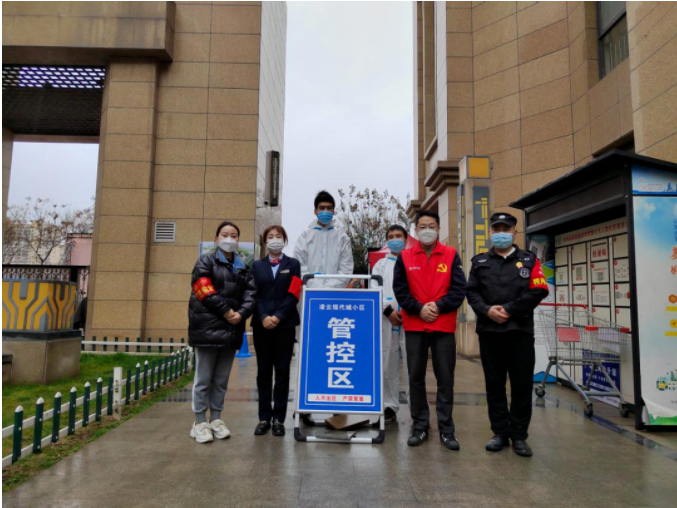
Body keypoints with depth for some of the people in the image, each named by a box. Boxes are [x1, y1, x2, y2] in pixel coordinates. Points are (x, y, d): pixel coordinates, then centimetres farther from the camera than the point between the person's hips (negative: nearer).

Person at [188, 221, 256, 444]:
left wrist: (241, 313, -12)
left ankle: (215, 419, 23)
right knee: (204, 378, 2)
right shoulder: (206, 262, 3)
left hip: (231, 329, 5)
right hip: (207, 327, -4)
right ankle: (200, 422, 12)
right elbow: (205, 292, -10)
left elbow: (250, 292, 5)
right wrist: (226, 311, -13)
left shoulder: (242, 267, 16)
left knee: (222, 379, 12)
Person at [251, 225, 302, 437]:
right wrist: (263, 317, -12)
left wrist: (278, 317, -13)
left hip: (285, 324, -1)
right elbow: (254, 294, 2)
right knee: (264, 371, 6)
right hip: (262, 324, 2)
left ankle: (279, 418, 9)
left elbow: (294, 294, -3)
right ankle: (264, 417, 13)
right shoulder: (257, 265, 12)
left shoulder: (293, 264, 8)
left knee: (282, 371, 3)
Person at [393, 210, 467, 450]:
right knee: (416, 377, 8)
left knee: (445, 378, 5)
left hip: (444, 326, -1)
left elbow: (459, 289, -2)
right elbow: (400, 289, 0)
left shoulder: (451, 255, 3)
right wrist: (419, 308, -13)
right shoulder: (404, 257, 5)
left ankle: (446, 428, 18)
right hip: (414, 326, 1)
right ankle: (420, 426, 21)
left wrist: (439, 306, -15)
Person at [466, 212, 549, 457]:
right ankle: (500, 432, 19)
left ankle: (519, 436, 16)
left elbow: (538, 291, -3)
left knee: (522, 385, 3)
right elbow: (472, 292, 5)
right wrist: (487, 310, -14)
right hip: (489, 331, 1)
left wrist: (509, 309, -12)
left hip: (521, 331, -1)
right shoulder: (479, 262, 13)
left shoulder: (529, 260, 9)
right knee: (494, 384, 7)